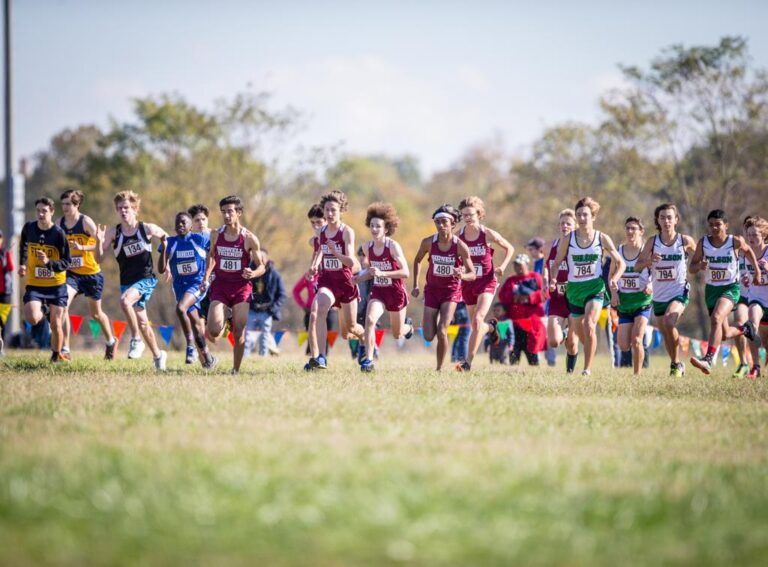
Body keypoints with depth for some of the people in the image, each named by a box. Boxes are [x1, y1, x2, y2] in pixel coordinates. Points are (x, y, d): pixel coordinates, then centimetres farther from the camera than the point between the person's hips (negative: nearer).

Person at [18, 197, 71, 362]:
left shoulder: (58, 233, -14)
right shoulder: (28, 228, -5)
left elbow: (66, 263, -13)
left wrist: (48, 262, -29)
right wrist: (22, 264, 9)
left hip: (56, 285, -1)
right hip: (34, 285, 1)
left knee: (56, 324, 0)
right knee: (32, 319, -21)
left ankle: (57, 355, 26)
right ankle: (43, 309, 15)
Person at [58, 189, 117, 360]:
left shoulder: (86, 222, -14)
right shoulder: (60, 223, 0)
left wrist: (82, 247, -32)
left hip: (91, 273, -3)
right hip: (71, 273, 3)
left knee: (96, 314, 13)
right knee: (63, 305, -20)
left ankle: (111, 341, 40)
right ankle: (64, 348, -17)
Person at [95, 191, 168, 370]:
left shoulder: (147, 229, -8)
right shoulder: (113, 232, -5)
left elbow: (165, 237, 13)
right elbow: (99, 258, -9)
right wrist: (99, 241, -26)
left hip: (146, 279, -4)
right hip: (127, 281, 4)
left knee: (125, 300, -31)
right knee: (142, 322, 12)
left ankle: (136, 340, -16)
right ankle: (158, 355, 31)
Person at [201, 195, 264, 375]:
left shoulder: (250, 239, -7)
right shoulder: (216, 235, 2)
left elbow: (261, 266, 0)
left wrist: (252, 273, -22)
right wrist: (206, 277, 10)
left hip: (241, 287, -2)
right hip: (220, 286, 2)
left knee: (239, 334, -3)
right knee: (213, 332, -14)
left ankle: (236, 370, 14)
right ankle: (225, 317, 22)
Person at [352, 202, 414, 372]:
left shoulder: (393, 246, -20)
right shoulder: (367, 247, -3)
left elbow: (405, 272, -23)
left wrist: (382, 273, -33)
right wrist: (361, 278, -6)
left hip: (396, 292, -3)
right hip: (378, 291, 3)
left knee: (397, 334, 13)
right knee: (369, 319, -27)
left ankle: (408, 325, 52)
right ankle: (368, 359, -24)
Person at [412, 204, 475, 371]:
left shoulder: (460, 246, -16)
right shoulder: (428, 242, -10)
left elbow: (472, 274, -13)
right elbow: (417, 261, 10)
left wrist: (462, 275, -35)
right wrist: (415, 285, 4)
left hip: (451, 290, -3)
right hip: (432, 289, 3)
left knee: (441, 332, -19)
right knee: (429, 337, 1)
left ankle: (440, 369, -2)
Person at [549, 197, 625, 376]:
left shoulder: (602, 238, -3)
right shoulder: (568, 239, -1)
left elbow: (620, 263, 5)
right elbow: (556, 263, 5)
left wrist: (614, 279, -13)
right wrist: (553, 279, -15)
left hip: (595, 287, -3)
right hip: (574, 289, 3)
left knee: (589, 325, -24)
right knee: (580, 334, 11)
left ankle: (588, 368, -17)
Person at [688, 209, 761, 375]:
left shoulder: (735, 241, -11)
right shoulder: (703, 243, -7)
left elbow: (748, 250, 12)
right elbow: (691, 268, -1)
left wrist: (757, 270, 9)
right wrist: (700, 266, -23)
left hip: (731, 288, -4)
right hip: (711, 288, 4)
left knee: (716, 319, -31)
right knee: (724, 334, 14)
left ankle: (708, 360, -40)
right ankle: (745, 329, 48)